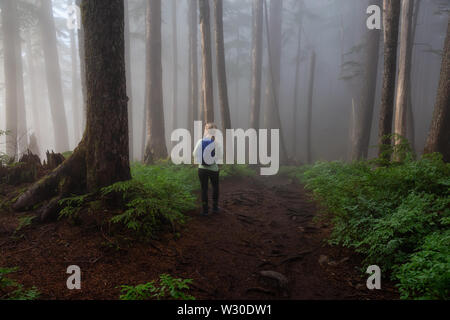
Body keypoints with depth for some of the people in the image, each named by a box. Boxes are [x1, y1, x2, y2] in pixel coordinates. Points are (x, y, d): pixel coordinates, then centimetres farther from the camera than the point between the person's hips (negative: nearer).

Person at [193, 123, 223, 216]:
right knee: (215, 187, 19)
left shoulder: (200, 141, -8)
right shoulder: (216, 143, -15)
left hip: (202, 169, 2)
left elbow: (195, 154, -2)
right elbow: (220, 155, -9)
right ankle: (215, 207, 25)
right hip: (213, 169, -1)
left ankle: (205, 209, 13)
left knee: (204, 189, 11)